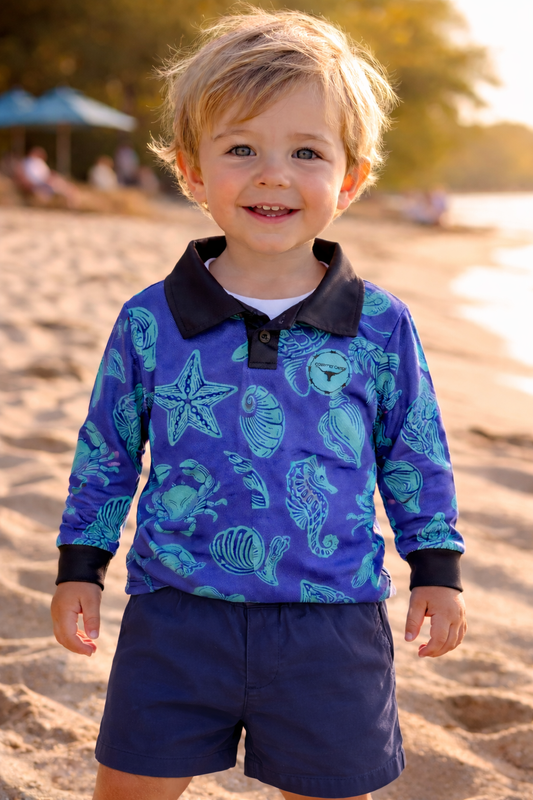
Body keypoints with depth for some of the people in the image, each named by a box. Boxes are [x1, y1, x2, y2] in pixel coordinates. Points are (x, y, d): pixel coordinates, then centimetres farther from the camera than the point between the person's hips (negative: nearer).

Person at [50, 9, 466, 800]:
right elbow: (106, 452, 8)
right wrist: (80, 565, 9)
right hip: (177, 615, 1)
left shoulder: (381, 327, -5)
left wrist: (438, 568, 8)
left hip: (329, 623, 0)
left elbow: (416, 457, 8)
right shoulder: (149, 323, -4)